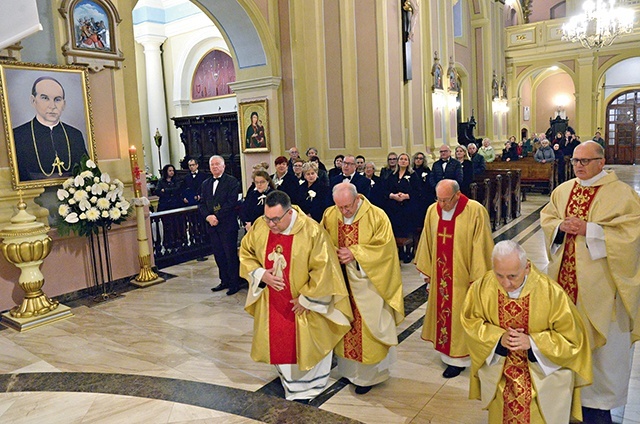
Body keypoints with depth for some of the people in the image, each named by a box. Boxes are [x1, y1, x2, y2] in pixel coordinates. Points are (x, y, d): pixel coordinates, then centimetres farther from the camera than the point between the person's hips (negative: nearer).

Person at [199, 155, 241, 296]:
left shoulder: (232, 181, -3)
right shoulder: (205, 184, 16)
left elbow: (231, 202, -12)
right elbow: (201, 203, 10)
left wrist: (217, 217, -16)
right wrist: (208, 217, -8)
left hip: (227, 225, -6)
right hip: (212, 225, 6)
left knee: (231, 254, -1)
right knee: (218, 254, 11)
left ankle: (235, 283, 8)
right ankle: (224, 281, 23)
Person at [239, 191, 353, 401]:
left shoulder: (312, 232, -26)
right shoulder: (259, 227, -12)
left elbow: (322, 269, -21)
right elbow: (245, 253, 3)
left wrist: (306, 298, -16)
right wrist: (261, 274, -13)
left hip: (303, 303, -4)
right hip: (273, 301, 4)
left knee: (305, 343, 15)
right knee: (277, 342, 19)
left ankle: (309, 383, 41)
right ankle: (288, 378, 47)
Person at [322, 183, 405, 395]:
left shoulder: (377, 216, -13)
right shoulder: (330, 215, -2)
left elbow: (385, 246, -16)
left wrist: (355, 253, -22)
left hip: (367, 282, -4)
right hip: (340, 282, 4)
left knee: (367, 327, 5)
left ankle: (368, 374, 21)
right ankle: (348, 368, 31)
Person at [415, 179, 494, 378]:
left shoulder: (475, 211, -17)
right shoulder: (432, 211, -3)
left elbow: (480, 246, -14)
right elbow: (427, 241, 6)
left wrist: (478, 277, -13)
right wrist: (426, 269, 10)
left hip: (463, 275, -5)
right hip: (440, 274, 5)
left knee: (459, 315, 6)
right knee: (442, 310, 15)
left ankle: (458, 358, 21)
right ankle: (446, 349, 33)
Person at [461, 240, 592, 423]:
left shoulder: (551, 292, -21)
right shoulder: (483, 287, -16)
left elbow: (571, 337, -9)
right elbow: (471, 322, -1)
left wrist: (531, 342, -21)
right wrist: (499, 338, -17)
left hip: (544, 363, -1)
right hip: (499, 358, 2)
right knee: (502, 406, -13)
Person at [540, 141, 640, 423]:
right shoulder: (563, 190, 8)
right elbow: (546, 217, 12)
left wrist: (589, 229, -21)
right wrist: (561, 225, -9)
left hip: (598, 283, -4)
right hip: (565, 278, 5)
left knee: (601, 341, 5)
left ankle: (600, 401, 22)